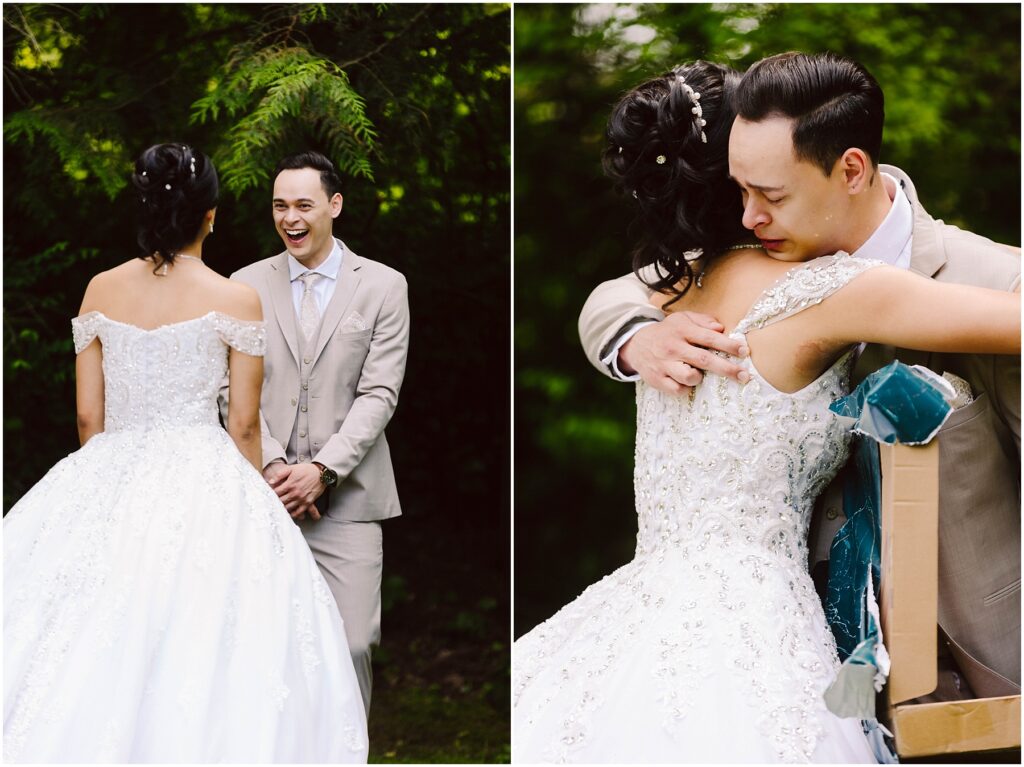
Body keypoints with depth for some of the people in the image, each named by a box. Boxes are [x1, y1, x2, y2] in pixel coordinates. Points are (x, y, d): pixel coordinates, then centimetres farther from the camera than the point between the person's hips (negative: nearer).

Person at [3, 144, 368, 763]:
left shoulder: (100, 291, 3)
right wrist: (252, 503, 12)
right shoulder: (236, 299, -5)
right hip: (204, 477, -3)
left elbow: (88, 416, 6)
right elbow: (245, 424, -2)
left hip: (110, 475, 3)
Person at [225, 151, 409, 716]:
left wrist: (322, 470, -12)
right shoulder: (247, 284, 9)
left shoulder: (383, 286, 4)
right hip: (265, 493, 1)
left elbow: (378, 394, -2)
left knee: (351, 643, -6)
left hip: (346, 497, -1)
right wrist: (273, 466, -10)